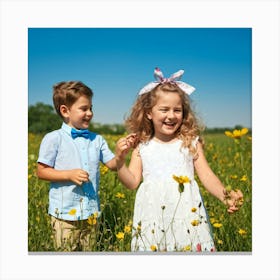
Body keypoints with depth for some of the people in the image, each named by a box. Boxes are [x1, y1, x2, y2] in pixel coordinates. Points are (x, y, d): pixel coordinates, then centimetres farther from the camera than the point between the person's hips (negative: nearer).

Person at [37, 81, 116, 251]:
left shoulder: (97, 140, 5)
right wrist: (69, 174, -18)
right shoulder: (54, 139, -7)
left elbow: (112, 165, 7)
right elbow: (42, 172, -6)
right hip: (65, 213, -4)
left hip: (91, 212, 4)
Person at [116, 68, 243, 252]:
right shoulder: (142, 146, 6)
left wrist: (225, 197, -18)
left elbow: (207, 176, -1)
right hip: (153, 216, 1)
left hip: (186, 213, 0)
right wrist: (120, 159, -11)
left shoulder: (191, 142, 3)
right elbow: (132, 183, 4)